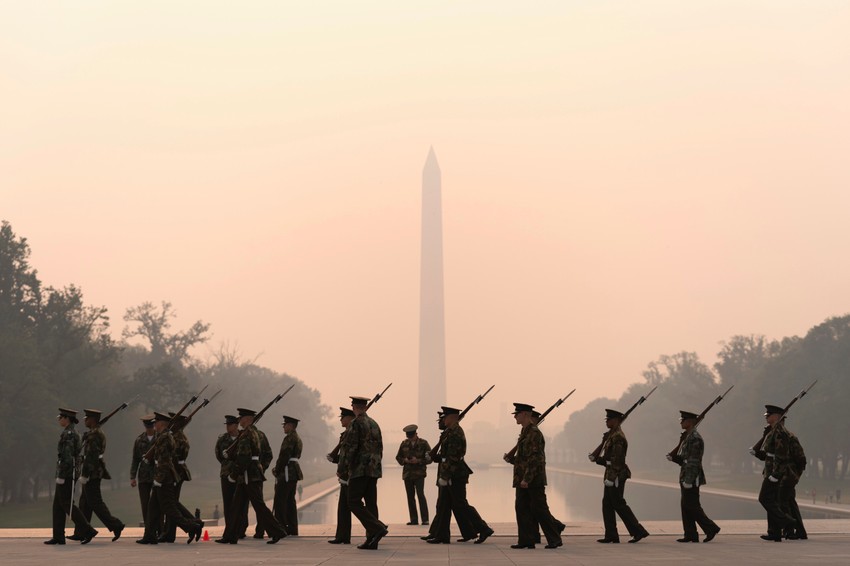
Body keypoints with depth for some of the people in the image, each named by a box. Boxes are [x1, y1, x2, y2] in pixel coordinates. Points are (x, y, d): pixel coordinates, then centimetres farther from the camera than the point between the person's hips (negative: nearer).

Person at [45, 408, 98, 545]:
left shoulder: (68, 434, -15)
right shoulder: (72, 433, 16)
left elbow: (67, 457, -21)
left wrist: (60, 476, -21)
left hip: (66, 473, -10)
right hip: (68, 473, 10)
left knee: (67, 504, -7)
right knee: (58, 505, 10)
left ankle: (88, 531, -6)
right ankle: (58, 536, 12)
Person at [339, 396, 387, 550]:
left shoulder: (356, 423, -10)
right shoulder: (374, 424, 15)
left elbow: (349, 448, -15)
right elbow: (380, 447, 19)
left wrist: (341, 470, -10)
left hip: (359, 469, -8)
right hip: (374, 470, 8)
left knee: (354, 503, -6)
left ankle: (378, 528, -18)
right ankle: (372, 540, 7)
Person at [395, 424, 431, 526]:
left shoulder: (423, 443, -1)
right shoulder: (404, 444, 10)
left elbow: (429, 458, -3)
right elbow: (398, 457, 14)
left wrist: (418, 461, -16)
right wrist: (405, 460, -6)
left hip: (419, 473, -5)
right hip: (407, 474, 5)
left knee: (420, 495, -14)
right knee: (410, 497, 6)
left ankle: (425, 519, -10)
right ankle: (414, 519, 12)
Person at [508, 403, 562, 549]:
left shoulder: (534, 433, -15)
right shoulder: (525, 432, 16)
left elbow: (535, 458, -21)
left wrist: (526, 478, -23)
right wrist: (512, 459, 10)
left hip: (534, 480, -10)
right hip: (523, 480, 10)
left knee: (539, 509, -5)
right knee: (521, 508, 6)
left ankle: (555, 540, 4)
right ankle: (525, 540, 9)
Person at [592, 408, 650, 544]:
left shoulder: (617, 437, -17)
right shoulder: (612, 435, 15)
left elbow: (616, 459, -22)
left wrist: (611, 478, -23)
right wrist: (599, 458, 5)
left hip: (616, 476, -10)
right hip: (611, 475, 10)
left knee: (619, 505, -5)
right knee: (607, 504, 10)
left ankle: (639, 531, 0)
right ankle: (611, 535, 13)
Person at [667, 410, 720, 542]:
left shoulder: (695, 438, -16)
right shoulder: (687, 437, 15)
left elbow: (694, 461, -21)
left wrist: (689, 480, -23)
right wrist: (673, 458, 4)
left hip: (692, 478, -10)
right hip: (685, 477, 10)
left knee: (692, 506, -7)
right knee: (686, 505, 9)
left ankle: (711, 528, 2)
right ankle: (690, 535, 11)